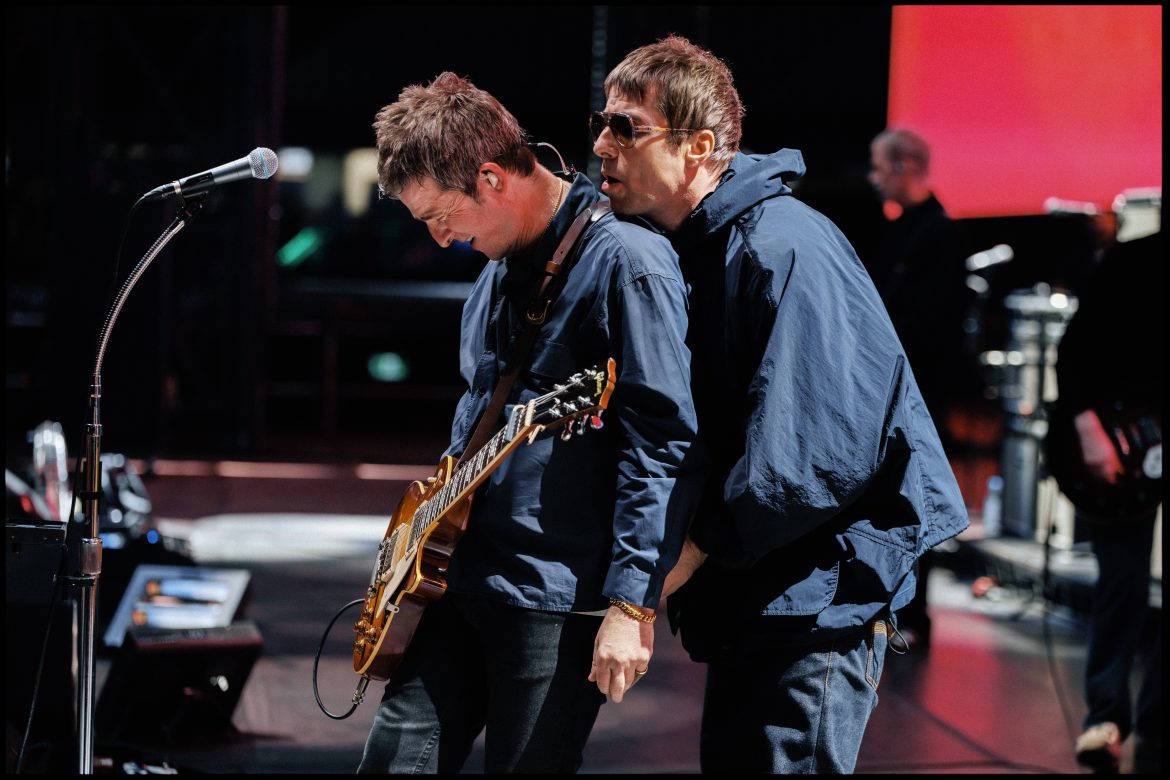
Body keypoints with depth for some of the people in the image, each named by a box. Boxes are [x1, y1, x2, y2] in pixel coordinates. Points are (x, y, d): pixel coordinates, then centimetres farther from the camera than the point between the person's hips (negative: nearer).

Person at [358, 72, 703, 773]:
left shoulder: (623, 260, -15)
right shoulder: (501, 265, 14)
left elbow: (666, 445, -20)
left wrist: (631, 604, -23)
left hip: (558, 603, -8)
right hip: (459, 577, 8)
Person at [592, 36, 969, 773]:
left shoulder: (785, 249, -21)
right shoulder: (686, 250, 10)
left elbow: (818, 450, -27)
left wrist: (700, 543, -18)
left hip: (819, 599, -10)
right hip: (745, 601, 10)